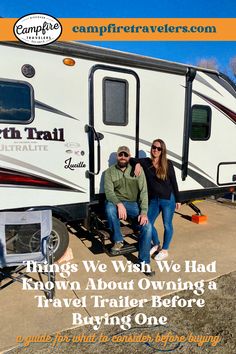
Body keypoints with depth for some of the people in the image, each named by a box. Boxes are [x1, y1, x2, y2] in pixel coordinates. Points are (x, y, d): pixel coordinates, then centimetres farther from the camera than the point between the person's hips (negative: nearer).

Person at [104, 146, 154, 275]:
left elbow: (143, 192, -7)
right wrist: (119, 204, -32)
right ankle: (118, 240, -11)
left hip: (133, 204, 1)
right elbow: (109, 192, -12)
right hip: (116, 203, 0)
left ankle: (144, 262, 1)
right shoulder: (109, 171, -1)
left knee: (147, 227, -18)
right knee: (109, 208, -36)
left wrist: (144, 212, -18)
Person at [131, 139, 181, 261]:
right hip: (153, 200, 3)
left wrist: (177, 200, 0)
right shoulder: (146, 162, -1)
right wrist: (137, 164, -17)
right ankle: (156, 245, 36)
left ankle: (165, 250, 28)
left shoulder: (168, 164, -6)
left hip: (168, 199, -3)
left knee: (167, 225, 9)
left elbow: (173, 182, -2)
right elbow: (131, 159, 4)